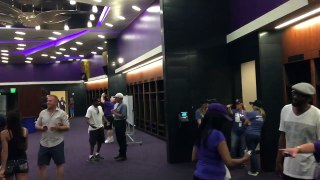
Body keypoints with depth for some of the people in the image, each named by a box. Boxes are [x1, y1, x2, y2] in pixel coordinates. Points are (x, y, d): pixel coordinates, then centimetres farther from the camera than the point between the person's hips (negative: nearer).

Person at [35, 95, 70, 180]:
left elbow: (67, 127, -6)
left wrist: (58, 127, -23)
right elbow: (37, 125, 11)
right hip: (44, 143, 4)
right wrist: (41, 128, -11)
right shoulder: (42, 113, 7)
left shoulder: (62, 113, -5)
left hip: (57, 143, -4)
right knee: (42, 165, 10)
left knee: (59, 164, 8)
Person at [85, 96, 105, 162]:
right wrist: (90, 124, -40)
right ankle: (91, 156, 17)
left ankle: (97, 154, 34)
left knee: (100, 141, 16)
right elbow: (87, 119, -23)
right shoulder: (90, 109, -18)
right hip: (93, 129, -7)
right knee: (92, 143, 3)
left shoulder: (100, 107, 4)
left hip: (100, 127, 7)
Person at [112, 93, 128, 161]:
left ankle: (123, 156, 7)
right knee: (119, 139, 16)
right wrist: (113, 112, -1)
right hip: (117, 123, 9)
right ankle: (121, 154, 28)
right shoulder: (116, 105, 12)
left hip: (121, 123, -9)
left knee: (122, 140, -1)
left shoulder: (123, 105, -15)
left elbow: (123, 116, -21)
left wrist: (115, 113, -16)